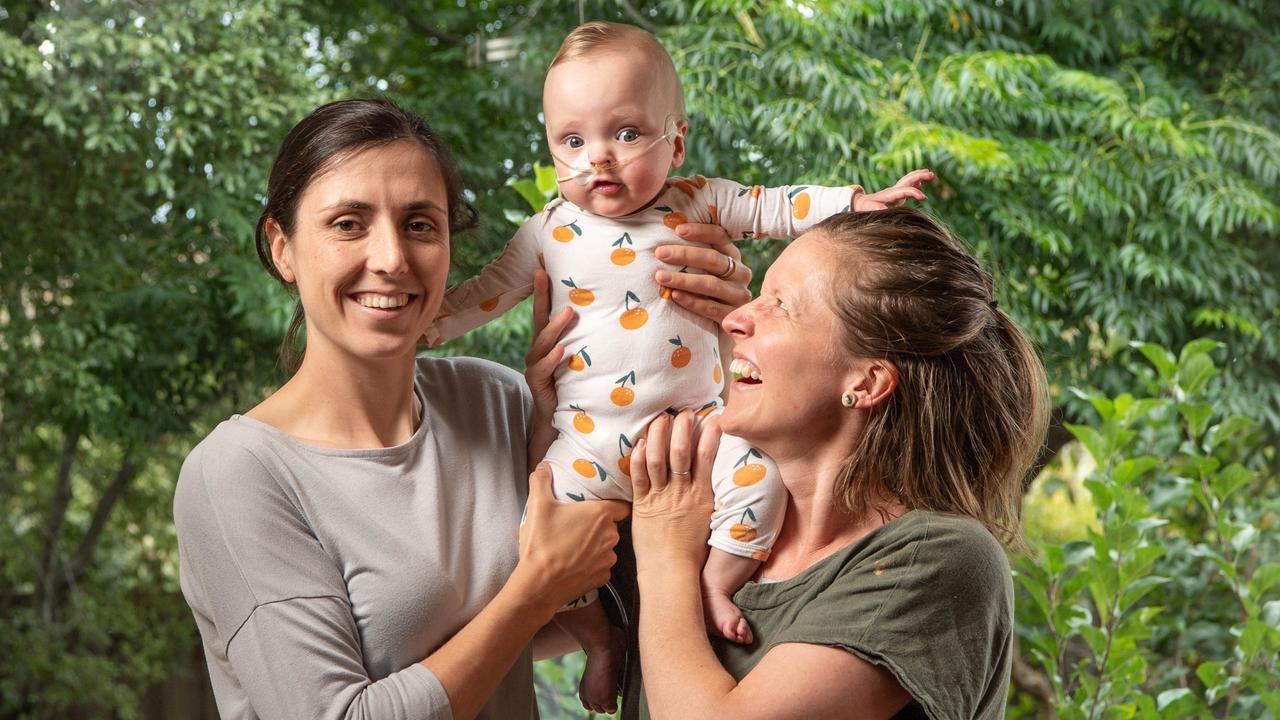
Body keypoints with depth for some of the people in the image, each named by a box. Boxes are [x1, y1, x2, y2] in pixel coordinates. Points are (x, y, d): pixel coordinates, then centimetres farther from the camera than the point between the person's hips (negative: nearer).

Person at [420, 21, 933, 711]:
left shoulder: (700, 203, 1)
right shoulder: (550, 232, 1)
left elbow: (775, 207, 8)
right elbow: (487, 291, 13)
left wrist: (859, 201, -2)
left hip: (696, 420, 1)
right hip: (592, 434, -1)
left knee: (758, 475, -22)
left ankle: (715, 584, 0)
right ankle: (599, 640, 6)